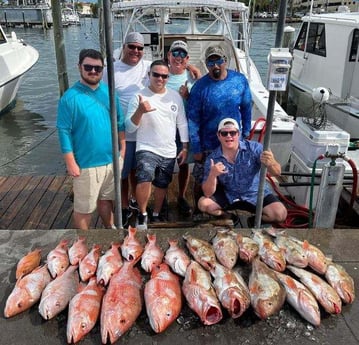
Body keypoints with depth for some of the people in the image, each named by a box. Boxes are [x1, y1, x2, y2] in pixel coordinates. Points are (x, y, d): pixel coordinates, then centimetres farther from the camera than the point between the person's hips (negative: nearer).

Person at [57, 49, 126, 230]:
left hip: (112, 159, 5)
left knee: (107, 200, 23)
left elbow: (119, 121, 12)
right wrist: (71, 163, -14)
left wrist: (122, 147, 8)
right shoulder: (70, 98, -14)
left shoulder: (109, 92, 4)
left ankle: (110, 229, 43)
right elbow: (64, 132, -13)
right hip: (86, 164, -5)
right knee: (84, 208, 8)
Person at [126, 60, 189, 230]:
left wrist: (185, 147, 8)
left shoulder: (175, 96, 5)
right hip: (146, 149, -4)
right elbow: (130, 127, -11)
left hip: (169, 152, 5)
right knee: (144, 180, -27)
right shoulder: (139, 97, -8)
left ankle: (156, 215, 39)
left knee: (162, 185, 16)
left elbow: (182, 123, 11)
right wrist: (140, 111, -28)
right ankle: (142, 215, -3)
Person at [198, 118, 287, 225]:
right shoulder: (212, 159, -14)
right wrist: (212, 175, -38)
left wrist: (271, 163, -48)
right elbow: (208, 193, -17)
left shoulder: (254, 148, -17)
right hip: (228, 196, 1)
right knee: (203, 204, -19)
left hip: (255, 194, -1)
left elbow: (277, 172, -23)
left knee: (280, 214, -22)